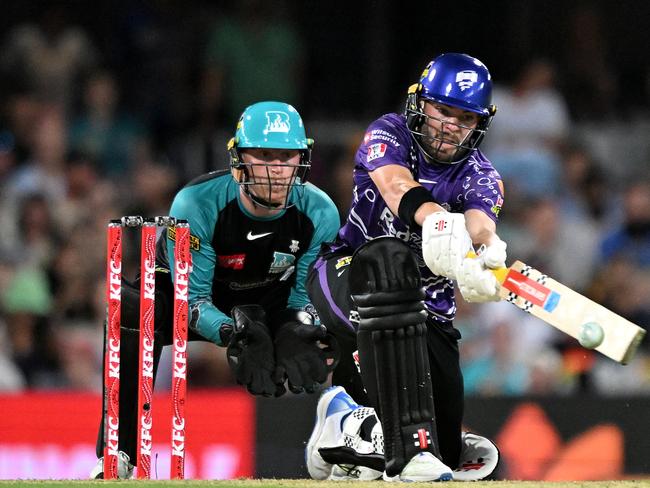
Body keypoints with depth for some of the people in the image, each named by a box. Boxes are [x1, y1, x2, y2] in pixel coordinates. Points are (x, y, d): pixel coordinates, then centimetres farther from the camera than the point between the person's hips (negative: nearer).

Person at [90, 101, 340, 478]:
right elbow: (193, 301, -29)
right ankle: (116, 456, -32)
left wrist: (297, 333, -36)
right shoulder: (196, 204, -31)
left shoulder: (320, 214, -21)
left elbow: (304, 294, -12)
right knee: (131, 307, -36)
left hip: (269, 305, 3)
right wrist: (234, 334, -49)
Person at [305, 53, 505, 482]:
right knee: (391, 255, -41)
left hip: (424, 309, 4)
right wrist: (436, 221, -53)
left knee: (449, 451, -6)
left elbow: (480, 221, -25)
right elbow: (397, 187, -30)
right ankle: (410, 447, -47)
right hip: (346, 277, -4)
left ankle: (347, 423, 28)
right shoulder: (388, 134, -7)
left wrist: (486, 247, -51)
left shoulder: (481, 177, -1)